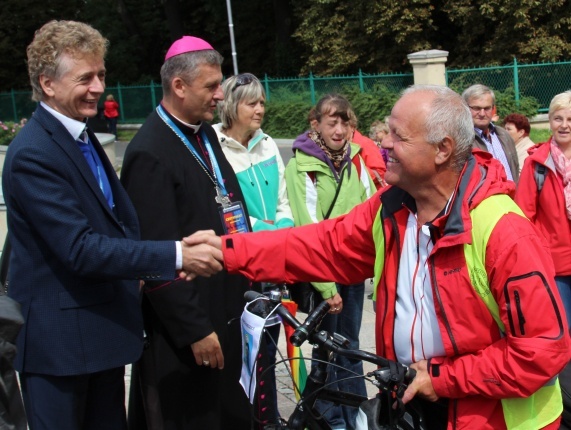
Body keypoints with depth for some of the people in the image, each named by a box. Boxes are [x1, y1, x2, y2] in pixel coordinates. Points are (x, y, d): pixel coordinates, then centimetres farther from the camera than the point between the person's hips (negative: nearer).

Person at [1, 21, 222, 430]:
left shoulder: (82, 137, 9)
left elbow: (114, 217, 16)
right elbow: (80, 249, -26)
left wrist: (150, 266, -2)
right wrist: (173, 257, -27)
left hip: (105, 329, 9)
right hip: (58, 338, -9)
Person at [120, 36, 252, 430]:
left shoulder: (205, 135, 10)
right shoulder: (150, 153, -18)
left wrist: (247, 276, 10)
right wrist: (194, 330, -18)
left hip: (223, 312, 8)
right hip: (184, 325, -8)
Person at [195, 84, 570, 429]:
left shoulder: (503, 231, -24)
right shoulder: (390, 208, -3)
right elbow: (322, 245, -4)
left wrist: (445, 379, -20)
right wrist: (224, 250, -14)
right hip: (410, 398, 6)